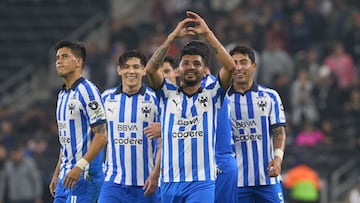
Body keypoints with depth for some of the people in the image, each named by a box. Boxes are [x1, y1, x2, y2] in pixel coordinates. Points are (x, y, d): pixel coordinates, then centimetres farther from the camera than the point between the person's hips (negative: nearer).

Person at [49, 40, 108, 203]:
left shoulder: (87, 91, -11)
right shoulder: (62, 95, 17)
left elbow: (101, 135, -17)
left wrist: (80, 167, -24)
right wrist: (57, 174, 21)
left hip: (84, 177, -9)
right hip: (66, 177, 9)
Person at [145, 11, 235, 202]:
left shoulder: (212, 95, 6)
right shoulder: (168, 94, 9)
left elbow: (230, 66, -9)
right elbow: (150, 69, -8)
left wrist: (207, 33, -10)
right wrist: (173, 36, -10)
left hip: (201, 182, -3)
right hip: (170, 181, 3)